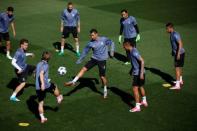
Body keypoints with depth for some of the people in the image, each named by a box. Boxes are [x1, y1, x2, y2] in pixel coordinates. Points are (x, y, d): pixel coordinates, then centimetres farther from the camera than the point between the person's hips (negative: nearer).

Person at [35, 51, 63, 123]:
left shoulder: (38, 64, 12)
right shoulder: (45, 65, -11)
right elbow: (41, 73, -26)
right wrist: (42, 84, -33)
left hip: (38, 87, 7)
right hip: (45, 85, -7)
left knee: (40, 103, 11)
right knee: (55, 87, 25)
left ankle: (42, 118, 11)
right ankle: (58, 98, 48)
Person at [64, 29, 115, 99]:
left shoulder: (104, 39, -12)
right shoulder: (91, 43, -6)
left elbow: (111, 43, 4)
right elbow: (85, 51, 5)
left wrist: (112, 51, -9)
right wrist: (80, 59, 8)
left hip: (102, 60, -3)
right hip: (94, 58, 3)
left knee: (102, 76, 1)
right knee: (84, 69, -12)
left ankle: (105, 90, 24)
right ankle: (73, 82, -11)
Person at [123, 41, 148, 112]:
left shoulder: (134, 52, -21)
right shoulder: (132, 51, 7)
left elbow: (142, 61, -25)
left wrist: (141, 73, -27)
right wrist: (132, 70, 28)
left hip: (138, 73, -10)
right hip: (137, 72, 10)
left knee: (135, 89, -7)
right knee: (140, 87, 24)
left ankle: (137, 107, -3)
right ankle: (144, 101, 42)